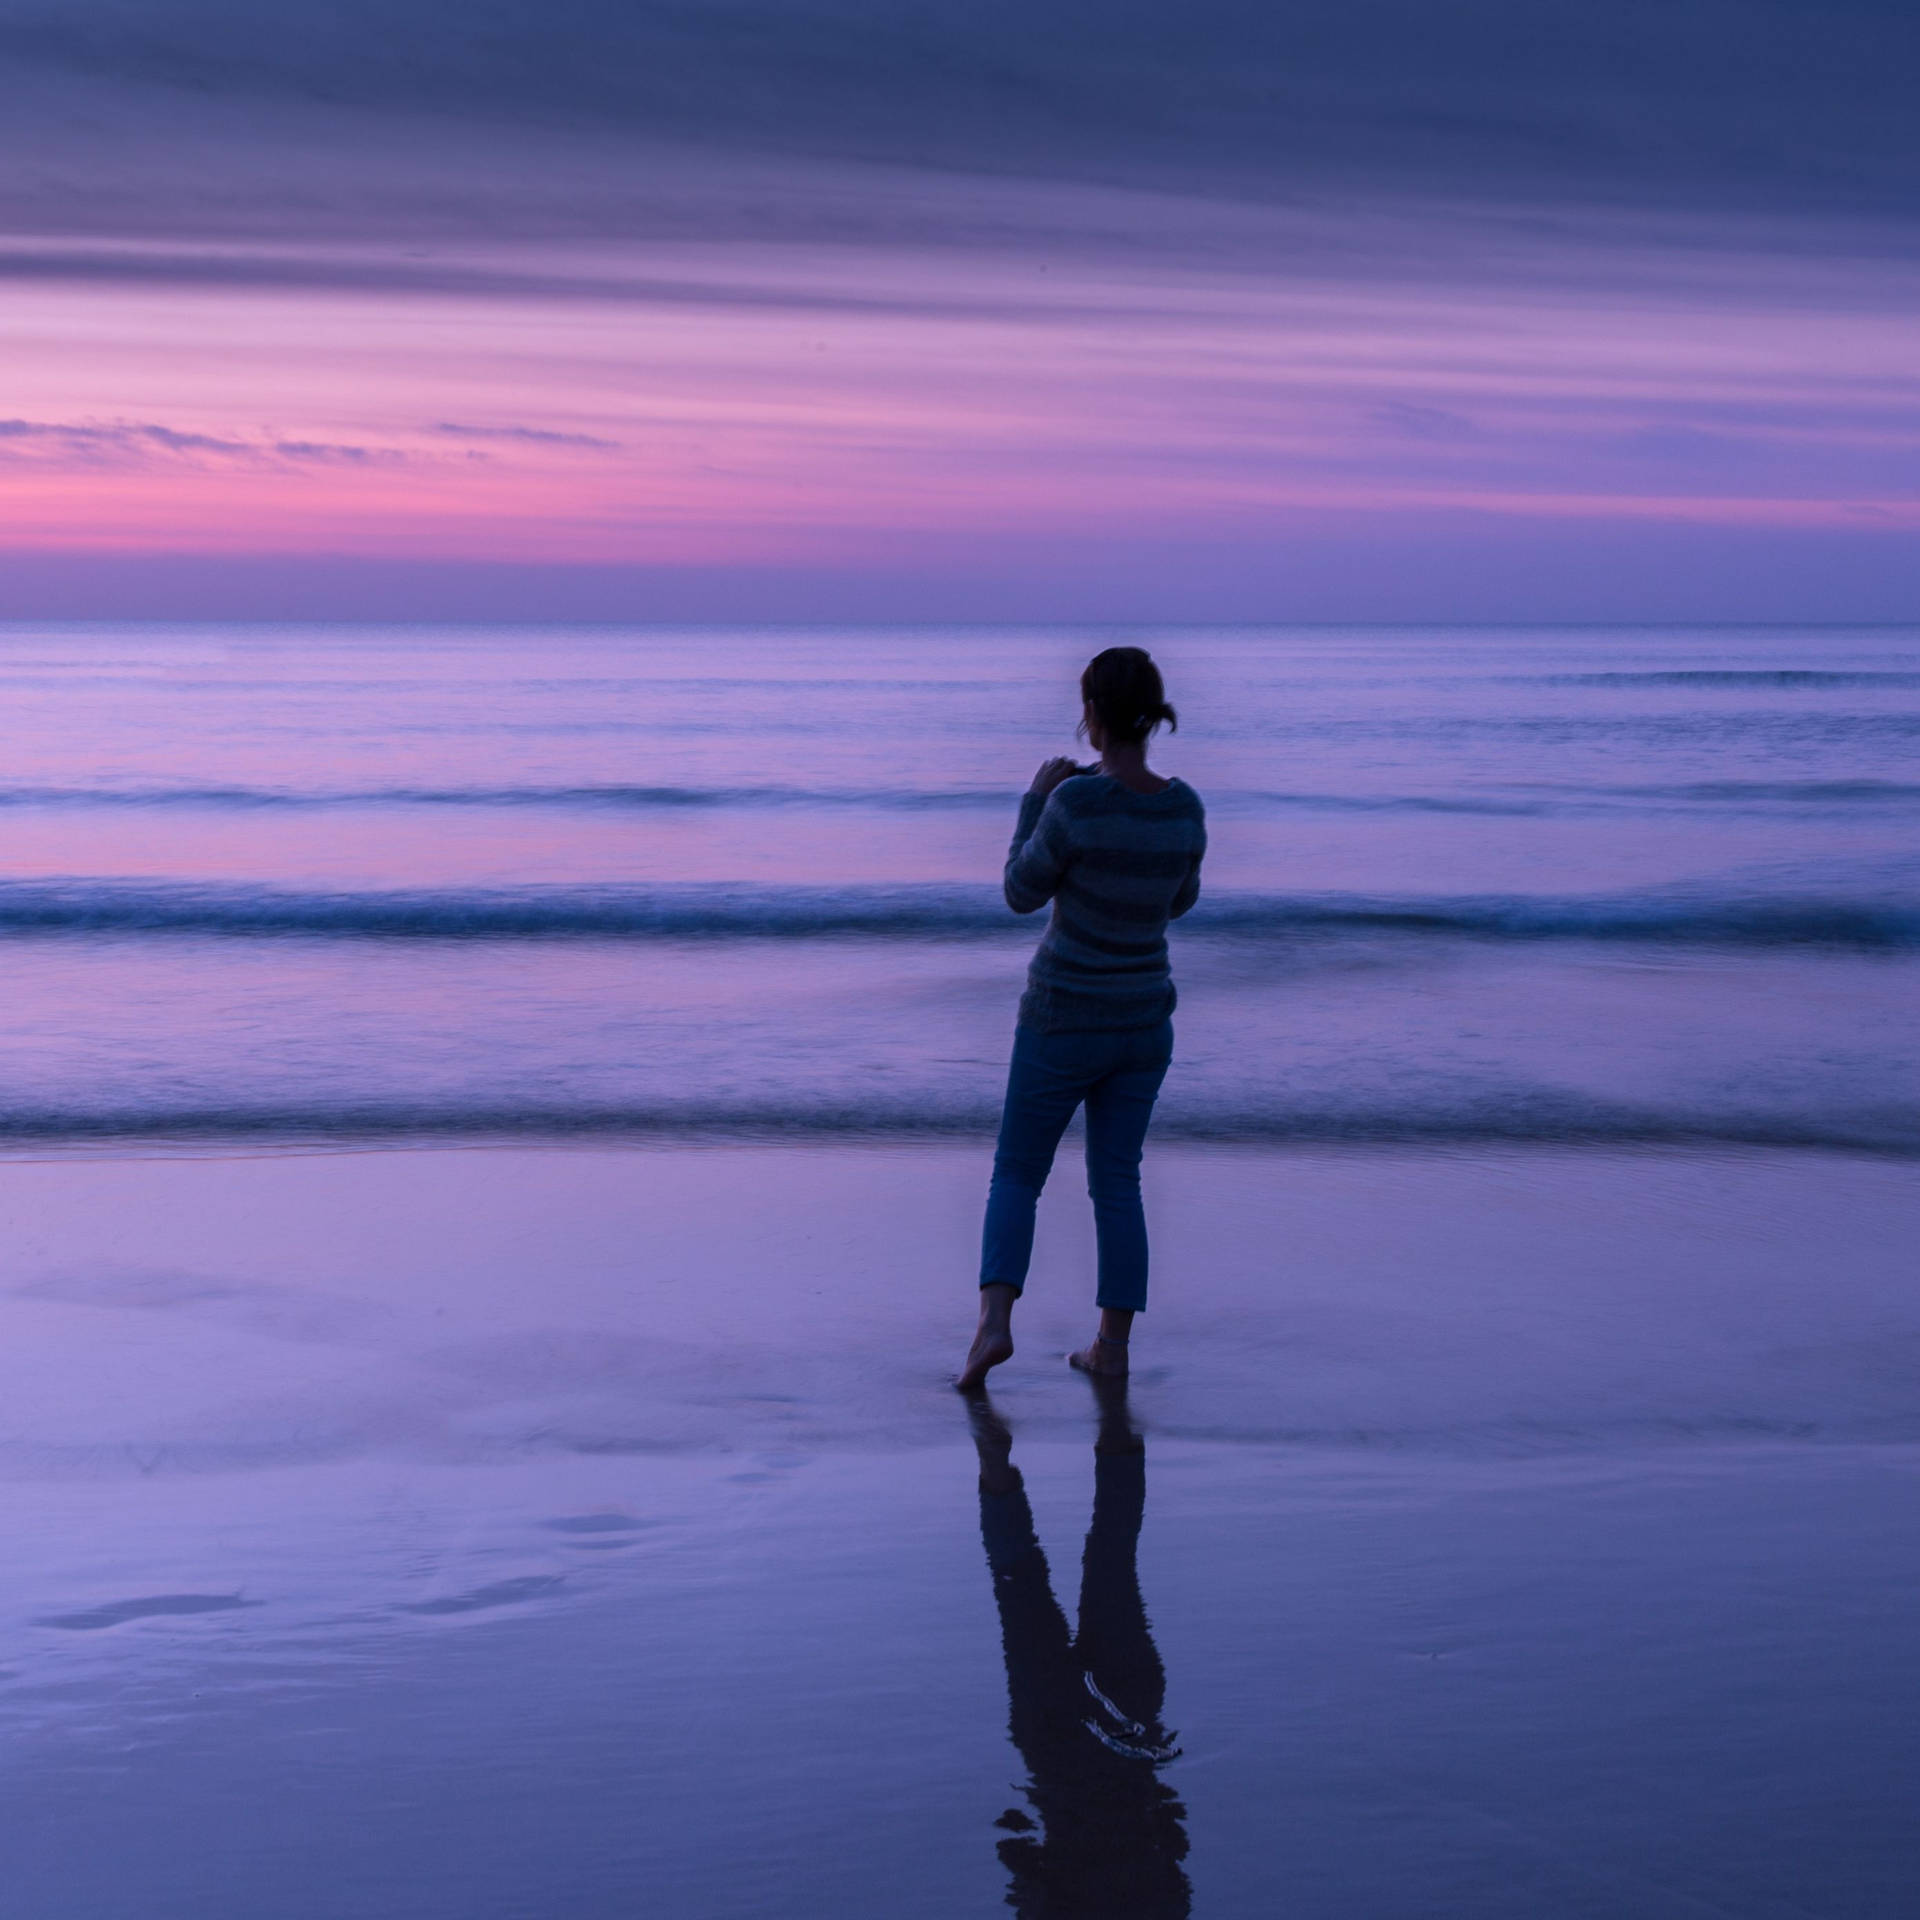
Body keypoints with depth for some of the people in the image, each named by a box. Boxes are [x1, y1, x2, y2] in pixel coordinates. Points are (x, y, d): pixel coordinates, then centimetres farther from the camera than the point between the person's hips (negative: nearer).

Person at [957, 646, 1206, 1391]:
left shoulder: (1077, 800, -24)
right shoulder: (1186, 808, -6)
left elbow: (1022, 894, -10)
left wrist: (1036, 800, 2)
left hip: (1064, 1024, -4)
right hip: (1142, 1021, 4)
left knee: (1016, 1175, 9)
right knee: (1116, 1183, 16)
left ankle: (994, 1323, -9)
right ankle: (1112, 1347, 14)